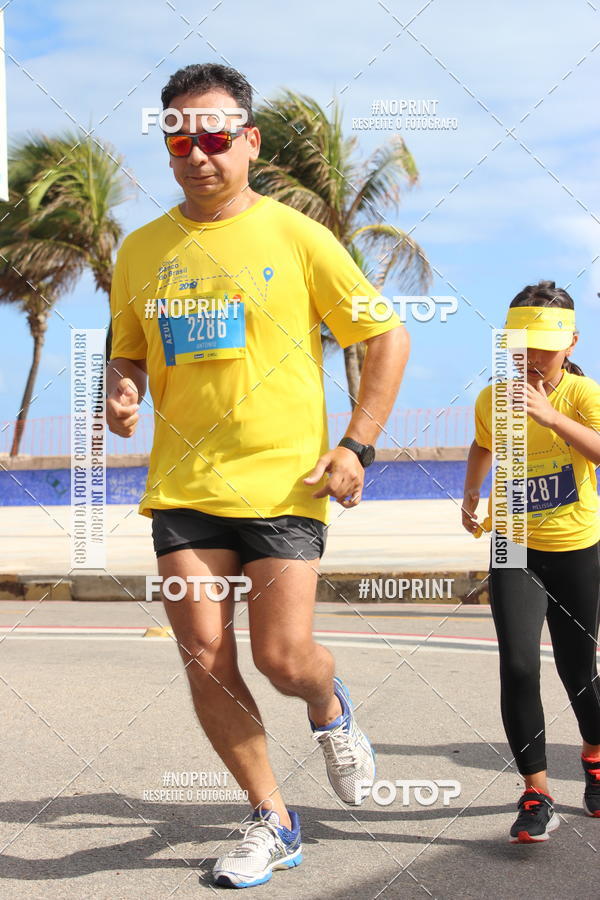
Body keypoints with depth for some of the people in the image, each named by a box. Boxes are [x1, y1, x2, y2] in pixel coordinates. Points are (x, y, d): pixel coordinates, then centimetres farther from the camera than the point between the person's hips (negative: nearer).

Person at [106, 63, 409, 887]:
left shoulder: (294, 235, -2)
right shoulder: (141, 250, 9)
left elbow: (387, 337, 3)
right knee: (204, 657, -1)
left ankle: (330, 707, 30)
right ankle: (271, 821, 17)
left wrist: (357, 447, -5)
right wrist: (121, 390, -4)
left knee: (283, 656, -9)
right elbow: (127, 354, 20)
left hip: (284, 480, -3)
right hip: (183, 483, 4)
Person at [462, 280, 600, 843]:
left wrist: (550, 416, -42)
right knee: (518, 665, -15)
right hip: (514, 549, 1)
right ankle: (536, 795, -7)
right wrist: (470, 497, 15)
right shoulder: (491, 400, -4)